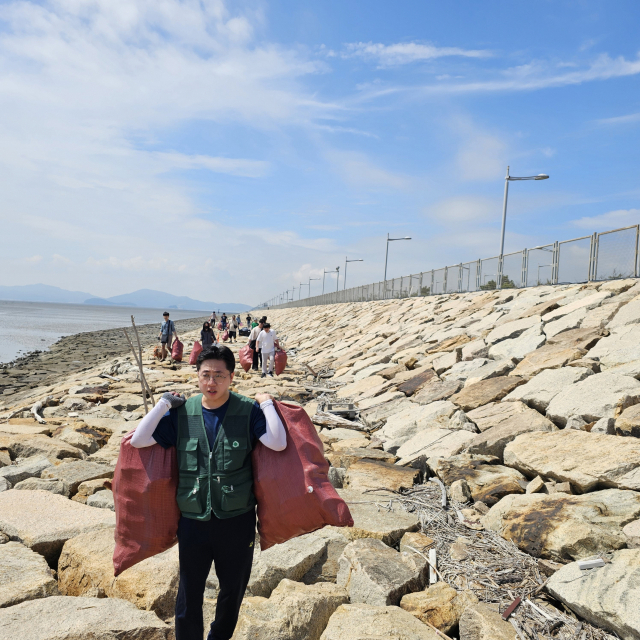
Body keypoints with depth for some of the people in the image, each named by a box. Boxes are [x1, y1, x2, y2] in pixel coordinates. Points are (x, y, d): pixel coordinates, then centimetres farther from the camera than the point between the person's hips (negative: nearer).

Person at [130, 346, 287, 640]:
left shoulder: (248, 410, -10)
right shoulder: (182, 413, -3)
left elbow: (278, 443, -23)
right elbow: (138, 440, -9)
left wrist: (266, 404, -18)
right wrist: (164, 403, -9)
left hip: (237, 520, 0)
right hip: (193, 522, 0)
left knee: (233, 591, 21)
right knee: (188, 596, 12)